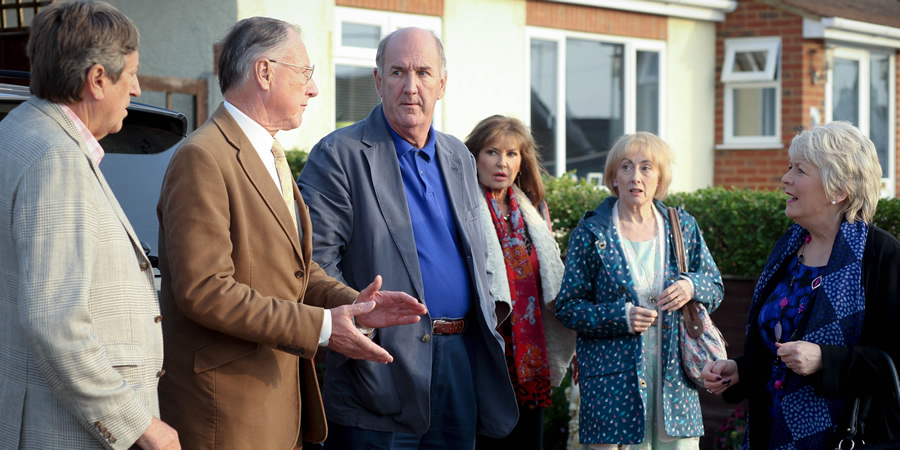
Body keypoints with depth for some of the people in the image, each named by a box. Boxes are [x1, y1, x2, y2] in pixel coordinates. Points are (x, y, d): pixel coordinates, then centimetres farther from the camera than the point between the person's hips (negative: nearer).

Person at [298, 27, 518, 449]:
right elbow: (316, 260, -12)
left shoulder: (458, 158, 16)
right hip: (383, 363, -6)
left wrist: (488, 318, 13)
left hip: (462, 362, 6)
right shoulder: (339, 155, -5)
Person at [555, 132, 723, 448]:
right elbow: (567, 306, 0)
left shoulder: (682, 226, 9)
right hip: (612, 378, -2)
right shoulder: (592, 232, 0)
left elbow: (715, 287, 15)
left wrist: (691, 286, -8)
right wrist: (620, 317, -15)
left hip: (673, 373, 3)